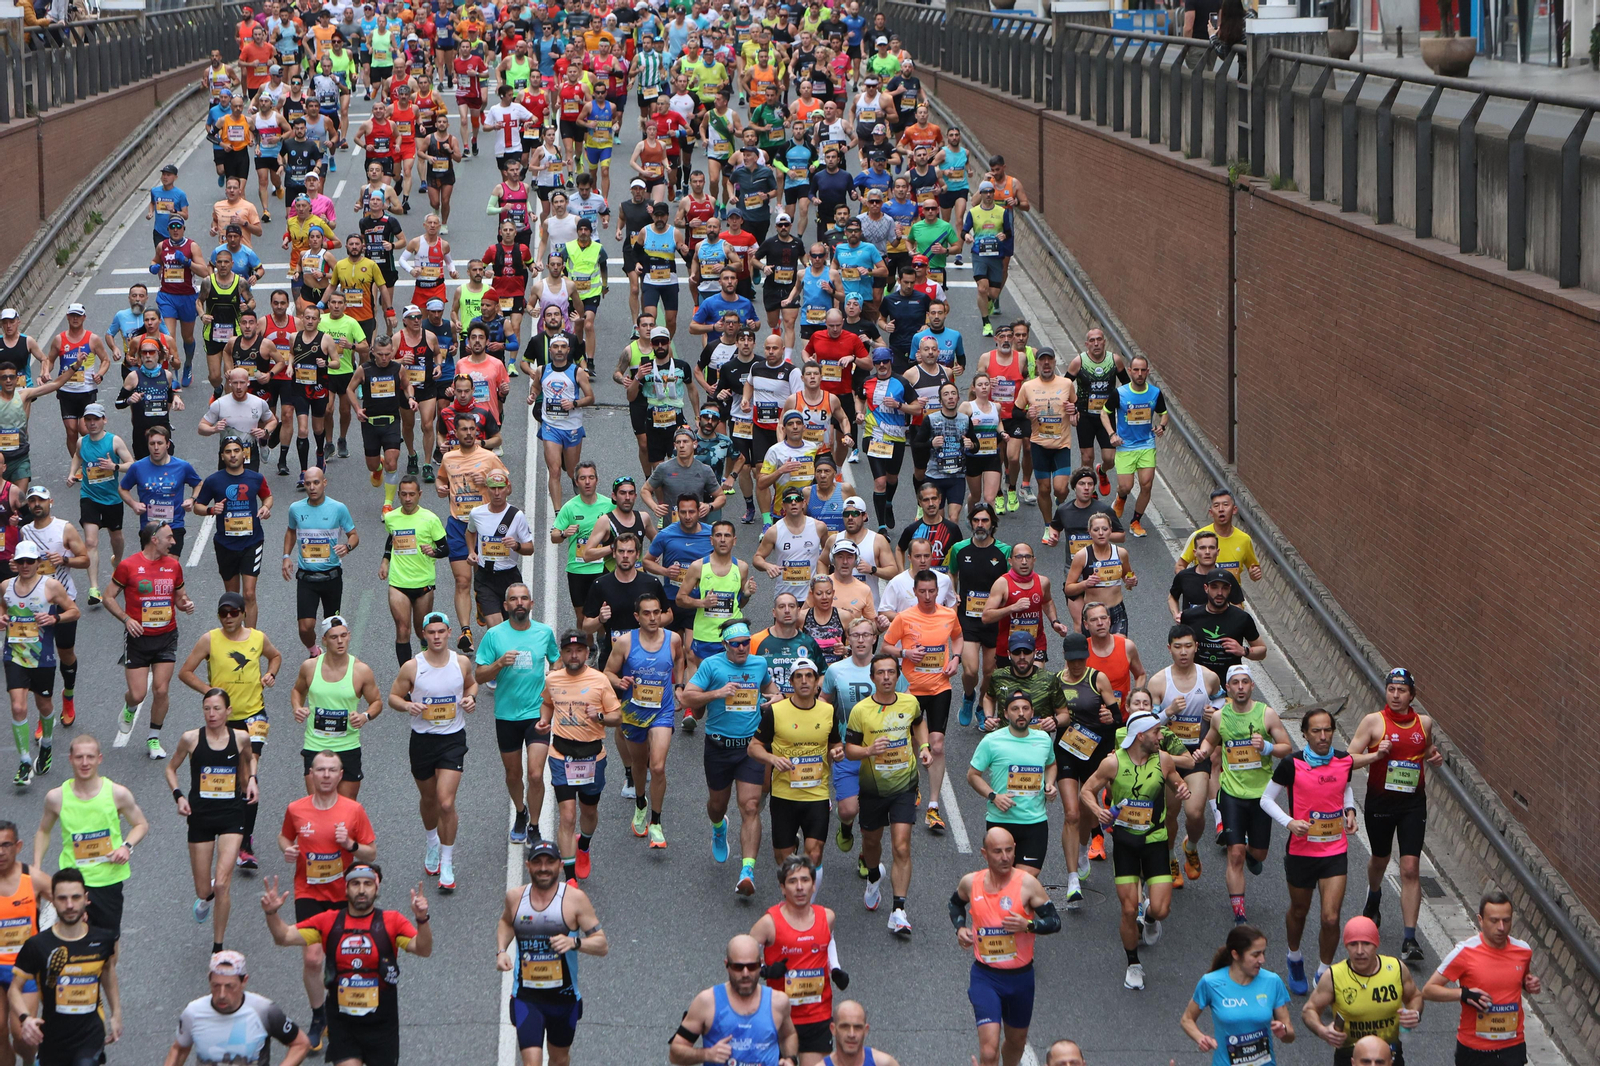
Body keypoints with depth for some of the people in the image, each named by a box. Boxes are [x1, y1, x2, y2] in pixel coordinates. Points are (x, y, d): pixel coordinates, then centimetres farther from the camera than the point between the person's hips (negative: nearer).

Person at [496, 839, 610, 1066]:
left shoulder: (575, 898, -11)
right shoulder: (515, 897, -1)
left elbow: (602, 945, -11)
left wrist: (574, 943, -31)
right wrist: (502, 950, 5)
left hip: (564, 996, 0)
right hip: (526, 997, 0)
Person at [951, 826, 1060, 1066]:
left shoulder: (1027, 883, -12)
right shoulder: (970, 883, -4)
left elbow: (1054, 922, -8)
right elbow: (955, 903, 19)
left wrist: (1028, 925, -26)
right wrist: (960, 927, 0)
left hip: (1020, 976, 1)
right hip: (985, 976, -1)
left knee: (1016, 1040, 22)